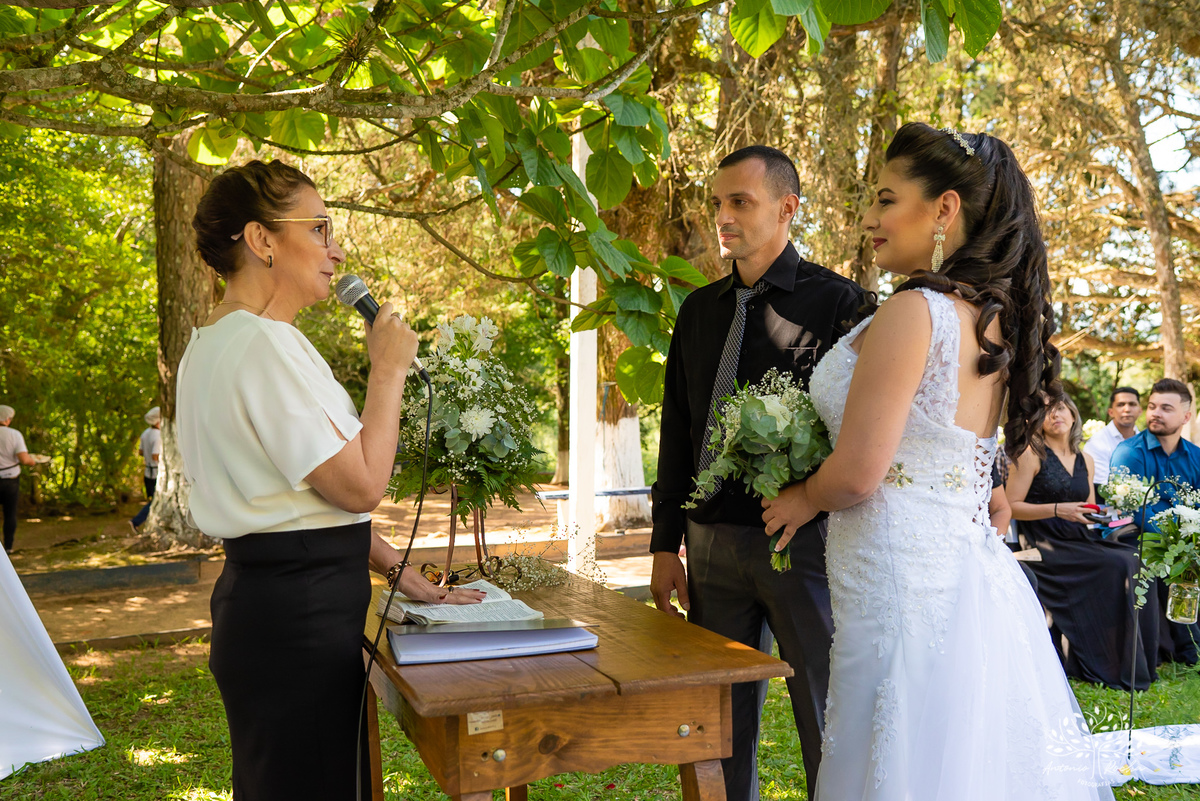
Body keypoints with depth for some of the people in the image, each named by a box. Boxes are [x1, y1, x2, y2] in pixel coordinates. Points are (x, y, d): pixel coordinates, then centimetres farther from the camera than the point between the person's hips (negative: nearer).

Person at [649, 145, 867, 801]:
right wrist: (664, 545, 11)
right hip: (712, 543, 5)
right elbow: (677, 431, 13)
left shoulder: (840, 303, -6)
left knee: (828, 724, 7)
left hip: (806, 544, -5)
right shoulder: (698, 310, 11)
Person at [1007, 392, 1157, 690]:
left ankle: (1139, 662, -8)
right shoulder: (1032, 454, -2)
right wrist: (1057, 510, -17)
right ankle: (1110, 667, -15)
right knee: (1117, 567, -24)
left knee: (1136, 562, -18)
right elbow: (1011, 507, -8)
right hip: (1047, 545, -6)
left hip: (1081, 541, 6)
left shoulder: (1086, 461, 17)